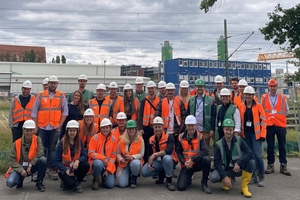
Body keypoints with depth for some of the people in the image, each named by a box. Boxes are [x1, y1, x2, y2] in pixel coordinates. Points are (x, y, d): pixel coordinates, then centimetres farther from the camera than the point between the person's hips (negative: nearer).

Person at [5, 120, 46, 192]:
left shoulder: (37, 139, -7)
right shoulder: (17, 143, -6)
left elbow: (40, 153, -19)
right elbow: (11, 159, -6)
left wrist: (30, 165, -21)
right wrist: (21, 170, -17)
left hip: (33, 166, 0)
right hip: (20, 167, 0)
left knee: (43, 159, -31)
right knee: (10, 183, -27)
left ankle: (39, 182, -7)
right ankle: (20, 179, 13)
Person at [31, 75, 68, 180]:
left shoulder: (62, 96, 5)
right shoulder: (40, 96, 6)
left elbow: (65, 112, 5)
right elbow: (34, 113, 7)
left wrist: (60, 125, -3)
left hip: (55, 128, -1)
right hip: (42, 127, 1)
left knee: (52, 149, 2)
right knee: (41, 149, 6)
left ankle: (52, 169, 7)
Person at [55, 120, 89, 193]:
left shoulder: (79, 141, -1)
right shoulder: (62, 143, -11)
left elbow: (84, 155, -11)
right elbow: (58, 161, -10)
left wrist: (78, 161, -33)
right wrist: (66, 170, -25)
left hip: (75, 167, 4)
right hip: (64, 169, -3)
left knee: (86, 165, -29)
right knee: (71, 184, -31)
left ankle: (77, 183, -2)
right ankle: (66, 181, 8)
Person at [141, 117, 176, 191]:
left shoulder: (169, 137, -12)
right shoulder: (151, 139, 4)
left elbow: (169, 150, -29)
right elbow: (149, 153, 9)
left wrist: (155, 154, -28)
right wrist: (149, 162, -12)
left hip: (167, 160, -4)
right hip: (156, 162, 4)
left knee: (167, 158, -40)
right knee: (144, 172, -19)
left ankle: (169, 181, -17)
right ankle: (161, 174, 11)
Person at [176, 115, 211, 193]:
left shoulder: (199, 136, -5)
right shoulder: (181, 137, 0)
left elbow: (205, 151, -16)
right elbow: (178, 152, 3)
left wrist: (192, 159, -26)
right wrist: (184, 162, -14)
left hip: (197, 163, 0)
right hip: (186, 165, 1)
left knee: (206, 159, -34)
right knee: (181, 187, -18)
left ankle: (204, 183, -12)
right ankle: (188, 178, 21)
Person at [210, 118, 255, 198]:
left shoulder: (239, 140, -9)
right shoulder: (219, 144, -10)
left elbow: (250, 154, -18)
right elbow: (217, 162, -13)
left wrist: (239, 163, -31)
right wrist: (224, 177, -24)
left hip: (239, 168, 0)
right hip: (226, 169, 0)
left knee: (251, 162, -28)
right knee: (213, 177, -28)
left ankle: (244, 187, -10)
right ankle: (227, 180, 8)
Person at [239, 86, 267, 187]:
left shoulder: (258, 106, -2)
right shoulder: (241, 107, 6)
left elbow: (263, 121, -3)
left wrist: (262, 135, -8)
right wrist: (240, 133, 6)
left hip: (256, 134, -3)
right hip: (245, 134, 3)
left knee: (258, 155, -9)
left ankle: (261, 177, 6)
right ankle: (253, 176, 21)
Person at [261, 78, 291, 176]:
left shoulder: (282, 97, 5)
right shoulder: (264, 97, 3)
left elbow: (286, 111, 9)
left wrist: (278, 114, -1)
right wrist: (266, 117, -4)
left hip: (281, 125, 1)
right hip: (269, 125, 0)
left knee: (282, 146, 5)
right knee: (270, 146, 6)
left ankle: (283, 166, 12)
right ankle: (270, 165, 14)